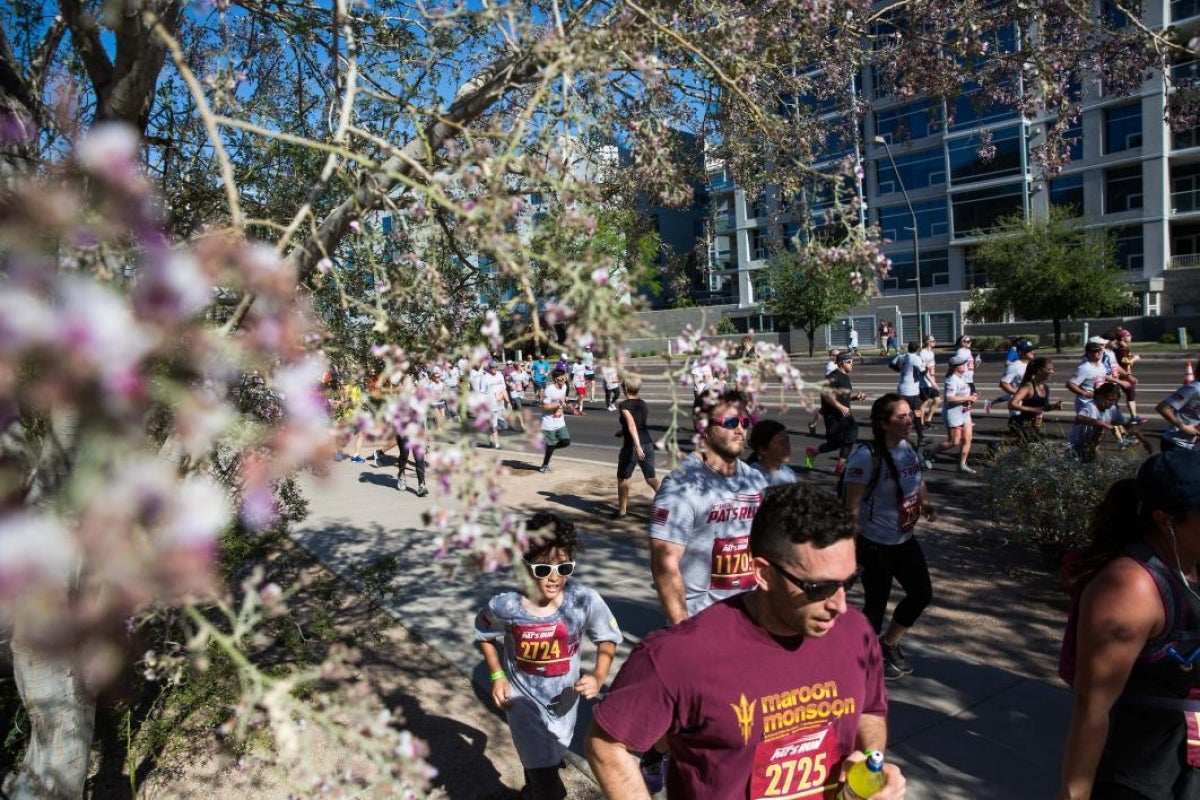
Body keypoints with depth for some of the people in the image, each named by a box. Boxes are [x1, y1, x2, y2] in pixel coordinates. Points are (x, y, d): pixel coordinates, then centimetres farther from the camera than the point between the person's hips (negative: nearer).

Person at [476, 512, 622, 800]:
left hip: (564, 698, 3)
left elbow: (608, 638, -8)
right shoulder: (505, 606, -25)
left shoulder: (585, 601, -26)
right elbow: (484, 634, -1)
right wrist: (497, 675, -8)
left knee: (550, 760, 29)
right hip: (523, 699, -2)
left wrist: (599, 676, -22)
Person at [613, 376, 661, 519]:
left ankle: (622, 510, 19)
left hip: (632, 446, -5)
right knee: (651, 478, 12)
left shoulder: (624, 405, -8)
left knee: (622, 478, 12)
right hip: (648, 444, 6)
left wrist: (637, 446, -31)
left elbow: (631, 424, -23)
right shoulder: (643, 404, 11)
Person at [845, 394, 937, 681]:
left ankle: (889, 644, 39)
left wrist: (925, 503, -1)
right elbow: (852, 507, -22)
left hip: (905, 540, 8)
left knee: (922, 593, 17)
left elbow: (918, 482, 18)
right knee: (876, 603, 8)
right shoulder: (866, 457, -24)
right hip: (876, 545, -8)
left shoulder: (908, 448, 0)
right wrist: (851, 547, -23)